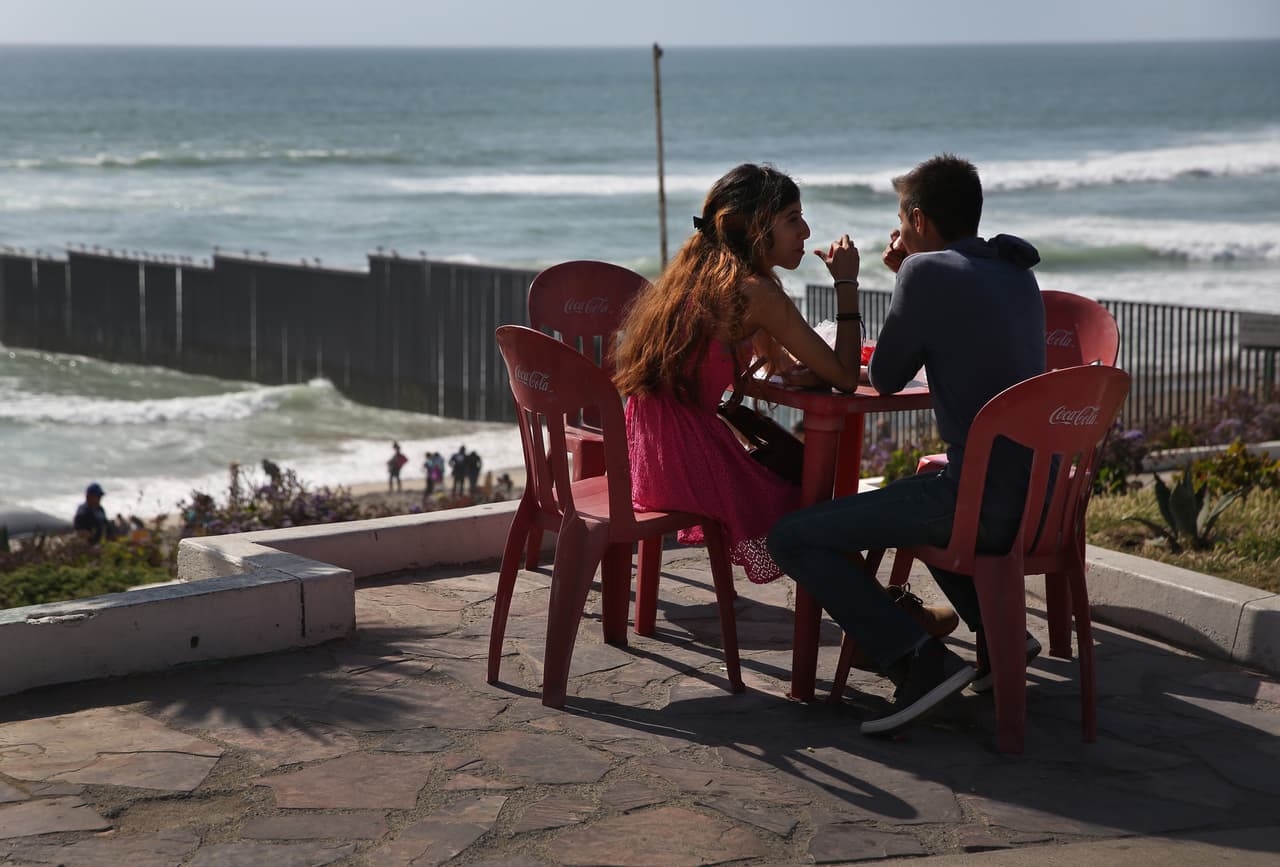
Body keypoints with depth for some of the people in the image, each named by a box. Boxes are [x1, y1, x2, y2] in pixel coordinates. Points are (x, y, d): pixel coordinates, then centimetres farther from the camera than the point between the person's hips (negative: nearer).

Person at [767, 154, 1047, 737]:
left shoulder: (929, 272, -11)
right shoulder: (1016, 272, 14)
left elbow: (885, 379, 0)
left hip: (981, 504, -9)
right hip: (1039, 496, 9)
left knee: (793, 538, -5)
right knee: (917, 497, 39)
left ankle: (919, 660, -15)